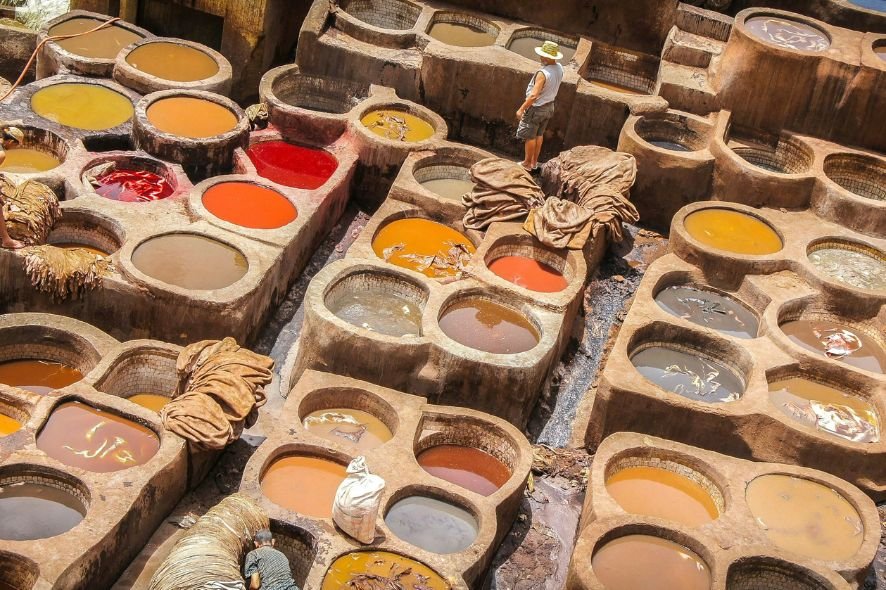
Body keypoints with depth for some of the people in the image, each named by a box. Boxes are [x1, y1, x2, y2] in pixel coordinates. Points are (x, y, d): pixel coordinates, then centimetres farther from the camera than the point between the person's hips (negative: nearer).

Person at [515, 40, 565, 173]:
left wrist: (521, 109, -23)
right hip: (549, 106, 8)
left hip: (536, 108, -8)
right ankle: (534, 162, 33)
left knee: (530, 137, 9)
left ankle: (527, 164, 20)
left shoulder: (543, 73, -32)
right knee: (539, 135, 21)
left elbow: (533, 95, -31)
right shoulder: (559, 69, -7)